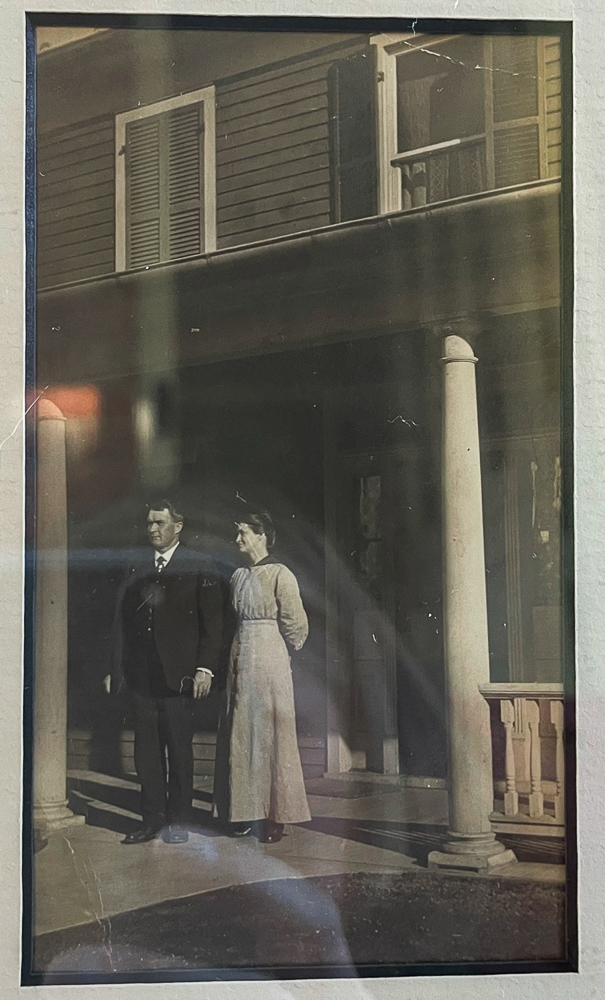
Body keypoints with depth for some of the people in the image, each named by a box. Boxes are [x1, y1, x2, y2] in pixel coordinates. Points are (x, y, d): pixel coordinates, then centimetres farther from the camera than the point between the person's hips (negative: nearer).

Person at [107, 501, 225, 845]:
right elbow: (123, 622, 13)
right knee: (146, 752, 8)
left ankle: (178, 821, 15)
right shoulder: (136, 570, 13)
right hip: (142, 676, 4)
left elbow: (213, 621, -4)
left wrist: (205, 668, -12)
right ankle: (152, 819, 18)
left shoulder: (197, 568, 0)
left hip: (178, 675, -4)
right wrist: (116, 670, 8)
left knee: (180, 751, 4)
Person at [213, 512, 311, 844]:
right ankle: (244, 810, 17)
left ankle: (275, 816, 5)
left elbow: (296, 626, -8)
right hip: (239, 663, 7)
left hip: (269, 662, -7)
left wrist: (280, 654, 4)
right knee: (240, 737, 8)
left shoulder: (280, 575, -9)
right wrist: (236, 653, 11)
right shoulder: (238, 576, 11)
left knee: (270, 735, -2)